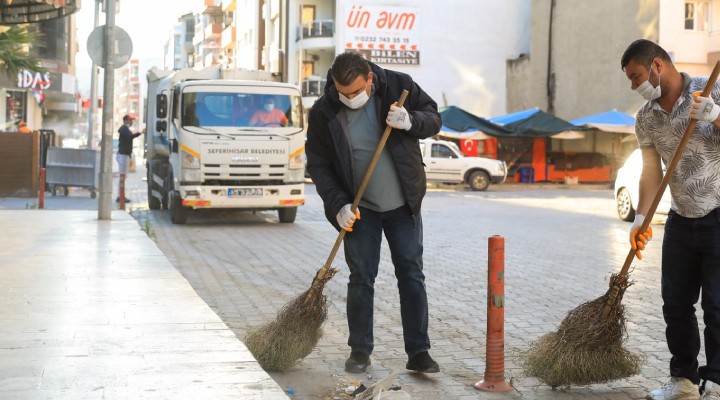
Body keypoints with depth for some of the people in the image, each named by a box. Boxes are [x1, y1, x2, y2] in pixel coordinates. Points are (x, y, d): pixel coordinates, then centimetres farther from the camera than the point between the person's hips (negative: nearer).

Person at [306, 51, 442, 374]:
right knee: (361, 279, 2)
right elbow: (318, 164, -5)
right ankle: (359, 350, 15)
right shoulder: (323, 112, -12)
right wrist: (338, 204, -15)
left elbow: (433, 118, 2)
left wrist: (411, 122, -21)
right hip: (359, 209, -1)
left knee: (412, 275, 3)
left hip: (403, 203, 1)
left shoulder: (399, 86, -10)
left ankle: (418, 352, 9)